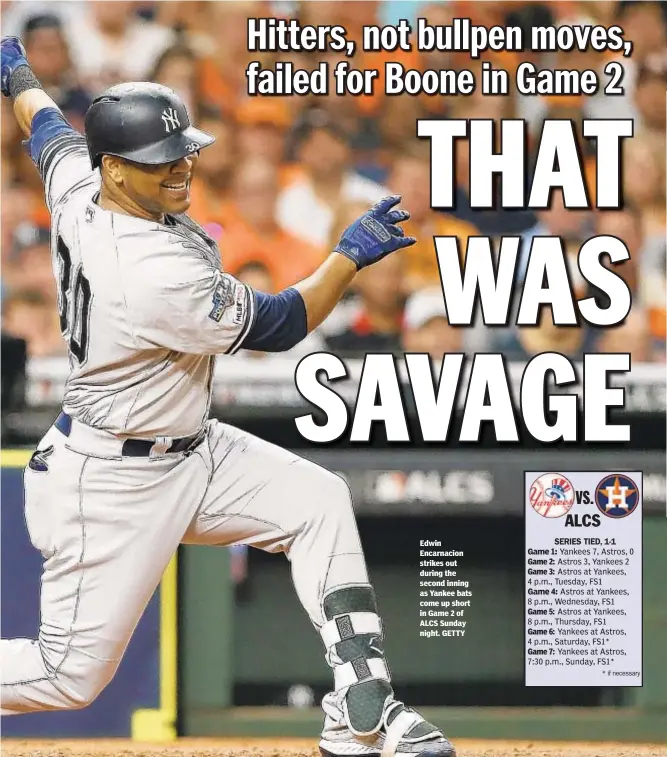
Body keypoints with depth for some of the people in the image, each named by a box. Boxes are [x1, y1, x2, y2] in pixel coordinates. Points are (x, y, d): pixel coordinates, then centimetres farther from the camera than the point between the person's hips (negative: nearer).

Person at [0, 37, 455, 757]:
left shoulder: (74, 182, -8)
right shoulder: (156, 273, -33)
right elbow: (278, 326, -19)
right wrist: (351, 253, -14)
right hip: (110, 482, -10)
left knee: (317, 501, 5)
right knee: (72, 673, -3)